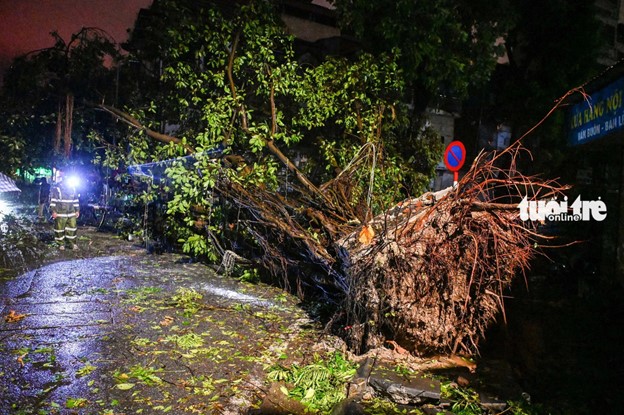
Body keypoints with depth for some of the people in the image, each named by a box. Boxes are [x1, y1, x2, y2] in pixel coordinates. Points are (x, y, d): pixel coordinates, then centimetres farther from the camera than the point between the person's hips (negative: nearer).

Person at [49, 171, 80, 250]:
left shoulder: (72, 188, 11)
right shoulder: (56, 188, -4)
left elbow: (76, 200, 17)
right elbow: (52, 200, -7)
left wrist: (77, 210, 14)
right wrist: (53, 211, -13)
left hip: (71, 213, 4)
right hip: (60, 213, -4)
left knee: (72, 228, 4)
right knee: (60, 229, 2)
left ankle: (72, 243, 15)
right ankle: (61, 243, 14)